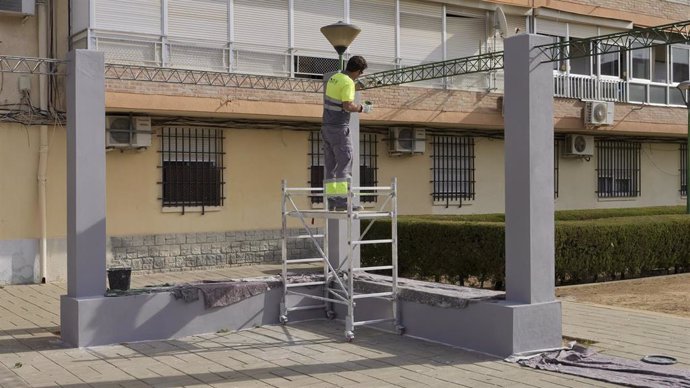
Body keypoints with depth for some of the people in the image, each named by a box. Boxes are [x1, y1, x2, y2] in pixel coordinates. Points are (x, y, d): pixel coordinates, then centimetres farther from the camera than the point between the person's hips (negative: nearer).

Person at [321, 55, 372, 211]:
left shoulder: (333, 78, 11)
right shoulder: (348, 83, -15)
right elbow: (348, 106, -25)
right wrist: (362, 108, -8)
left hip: (327, 126, 9)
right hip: (339, 128, -9)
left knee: (330, 165, 9)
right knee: (345, 163, -9)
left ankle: (331, 200, 9)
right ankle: (342, 200, -15)